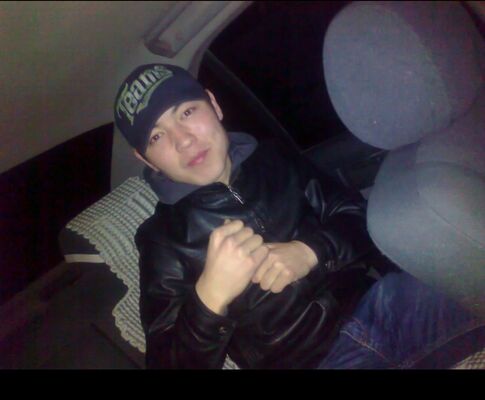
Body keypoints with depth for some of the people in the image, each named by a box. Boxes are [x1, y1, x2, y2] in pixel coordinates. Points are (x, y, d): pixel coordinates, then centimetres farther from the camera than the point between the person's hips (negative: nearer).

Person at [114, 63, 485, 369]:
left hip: (376, 301, 3)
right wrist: (210, 296, -24)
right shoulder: (163, 240, 2)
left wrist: (310, 251, -10)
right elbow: (168, 361, -5)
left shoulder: (272, 160, 13)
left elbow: (359, 215, 10)